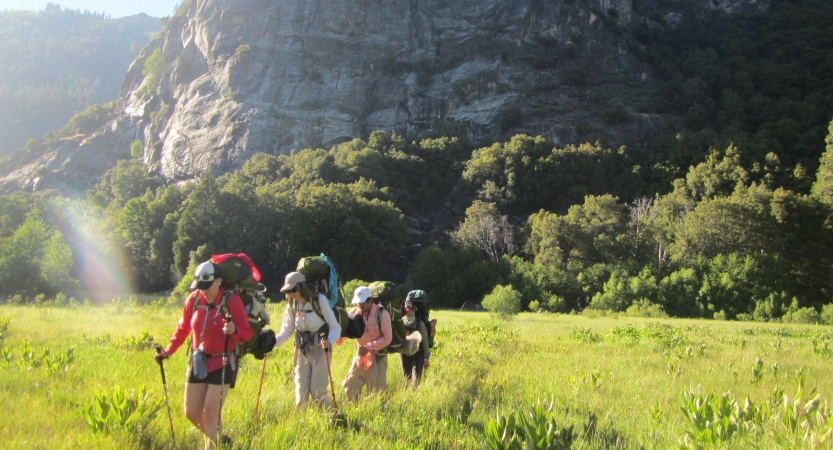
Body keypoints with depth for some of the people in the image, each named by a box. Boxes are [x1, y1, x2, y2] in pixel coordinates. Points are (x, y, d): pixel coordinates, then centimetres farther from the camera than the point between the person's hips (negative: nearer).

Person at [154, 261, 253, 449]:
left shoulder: (232, 300, -15)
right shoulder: (193, 299, -3)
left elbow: (247, 332, -13)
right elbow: (183, 328, 11)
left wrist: (234, 330, -34)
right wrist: (168, 351, 5)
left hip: (223, 363, -5)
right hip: (197, 362, 5)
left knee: (211, 410, -8)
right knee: (191, 412, 9)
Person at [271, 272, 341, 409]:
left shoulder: (320, 300, -16)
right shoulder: (292, 304, 0)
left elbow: (335, 327, -15)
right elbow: (287, 330, 6)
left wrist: (329, 341, -34)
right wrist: (274, 340, -12)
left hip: (320, 349, -5)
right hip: (302, 350, 5)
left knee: (317, 389, -5)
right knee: (301, 389, 7)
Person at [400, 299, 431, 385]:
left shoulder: (420, 324, -11)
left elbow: (425, 341, -7)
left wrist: (426, 358, -7)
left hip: (417, 353, -2)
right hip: (404, 353, 2)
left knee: (416, 378, -11)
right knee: (407, 377, 12)